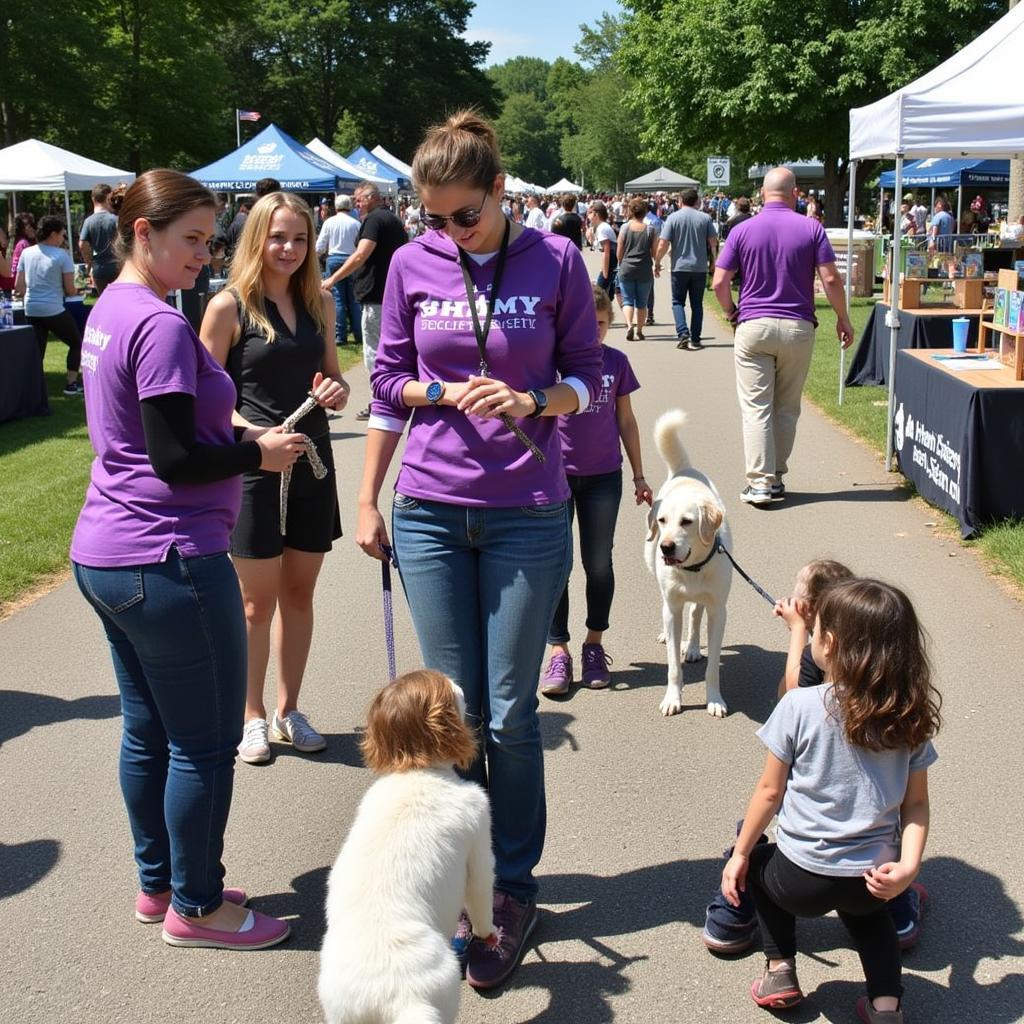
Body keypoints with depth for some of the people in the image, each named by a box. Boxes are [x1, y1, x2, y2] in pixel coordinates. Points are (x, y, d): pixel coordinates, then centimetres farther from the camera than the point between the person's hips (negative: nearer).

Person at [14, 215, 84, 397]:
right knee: (76, 343, 16)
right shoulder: (62, 255, -8)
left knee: (36, 354, 12)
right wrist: (76, 291, 15)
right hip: (54, 311, -5)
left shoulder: (26, 253, 7)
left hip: (31, 311, 5)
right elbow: (70, 290, -7)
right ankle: (71, 384, 13)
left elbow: (18, 287, 9)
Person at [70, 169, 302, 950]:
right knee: (207, 741, 4)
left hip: (103, 555, 10)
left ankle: (159, 883, 32)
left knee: (148, 731, 18)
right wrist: (258, 453, -6)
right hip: (168, 561, -10)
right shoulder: (161, 324, -18)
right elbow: (175, 461, -20)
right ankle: (194, 906, 16)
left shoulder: (109, 312, 12)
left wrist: (240, 438, 6)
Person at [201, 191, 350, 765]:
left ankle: (289, 710, 27)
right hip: (254, 466, -5)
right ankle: (254, 716, 21)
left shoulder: (320, 304, 6)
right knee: (258, 601, 5)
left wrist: (338, 391, -6)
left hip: (313, 464, 5)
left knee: (300, 593, 13)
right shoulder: (229, 307, -8)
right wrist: (254, 434, -25)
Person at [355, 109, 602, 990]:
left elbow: (588, 377, 3)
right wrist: (367, 499, 7)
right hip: (430, 512, 2)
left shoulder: (555, 260, -3)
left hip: (527, 514, -2)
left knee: (511, 714, 3)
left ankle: (516, 889, 20)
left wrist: (531, 401, -17)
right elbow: (389, 385, 9)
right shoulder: (413, 265, 2)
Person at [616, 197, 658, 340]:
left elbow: (619, 252, -1)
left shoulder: (625, 228, -4)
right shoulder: (650, 229, -3)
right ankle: (640, 330, 14)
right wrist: (656, 265, 20)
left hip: (626, 269, -1)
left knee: (627, 300, 4)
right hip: (645, 270, 1)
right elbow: (655, 252, 0)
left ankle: (629, 325, -18)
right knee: (642, 302, 12)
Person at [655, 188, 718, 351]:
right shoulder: (705, 218, 0)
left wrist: (657, 263, 3)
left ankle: (683, 333, -10)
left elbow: (663, 244, -9)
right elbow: (713, 242, -1)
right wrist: (715, 260, 16)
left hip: (679, 267, -2)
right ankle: (695, 340, 9)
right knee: (697, 304, 9)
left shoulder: (673, 217, -5)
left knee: (678, 302, 9)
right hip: (700, 268, 2)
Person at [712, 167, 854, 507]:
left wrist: (732, 313, 13)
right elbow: (831, 279, -5)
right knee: (787, 408, 12)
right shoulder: (811, 228, -1)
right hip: (798, 327, 1)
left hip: (753, 326, -1)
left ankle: (760, 482, -7)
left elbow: (719, 282, -3)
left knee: (756, 407, 0)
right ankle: (776, 477, 18)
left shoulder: (743, 231, 0)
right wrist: (843, 319, 7)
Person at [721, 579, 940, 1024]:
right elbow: (916, 803, -2)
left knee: (759, 863, 30)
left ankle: (780, 968, 17)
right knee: (865, 905, 38)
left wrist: (740, 854, 3)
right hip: (871, 878, 4)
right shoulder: (910, 715, -2)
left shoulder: (799, 706, -15)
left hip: (802, 880, -3)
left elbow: (770, 791, -8)